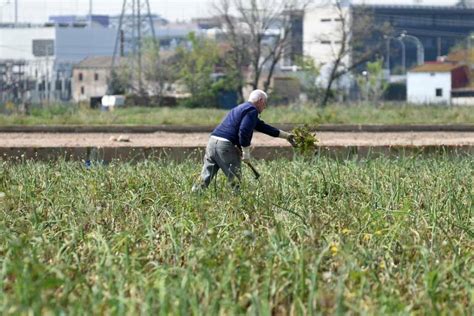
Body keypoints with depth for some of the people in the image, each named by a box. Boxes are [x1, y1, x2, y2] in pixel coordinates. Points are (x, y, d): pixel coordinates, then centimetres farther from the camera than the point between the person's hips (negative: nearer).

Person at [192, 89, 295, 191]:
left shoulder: (242, 108, 29)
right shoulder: (252, 111, -3)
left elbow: (263, 127, 35)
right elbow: (244, 131, -18)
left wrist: (285, 135, 39)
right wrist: (246, 152, -11)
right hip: (225, 145, -9)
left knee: (204, 178, 7)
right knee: (235, 180, 0)